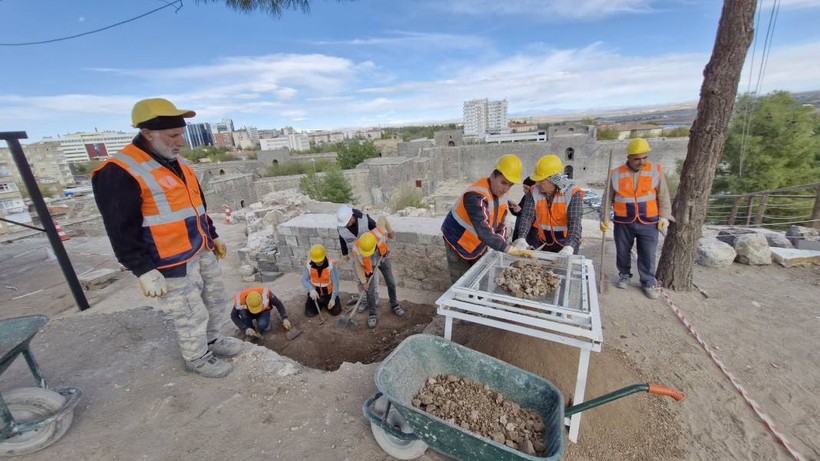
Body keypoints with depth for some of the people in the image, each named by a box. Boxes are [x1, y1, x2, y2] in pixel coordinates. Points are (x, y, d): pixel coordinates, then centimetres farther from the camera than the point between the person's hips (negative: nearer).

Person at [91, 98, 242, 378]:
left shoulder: (178, 164, 11)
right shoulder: (120, 173, -16)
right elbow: (122, 232, -17)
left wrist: (213, 237, 21)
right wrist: (144, 272, -18)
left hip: (202, 252, 8)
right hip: (172, 264, -8)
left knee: (216, 300, 21)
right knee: (191, 316, 6)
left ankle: (212, 339, 43)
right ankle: (196, 358, 30)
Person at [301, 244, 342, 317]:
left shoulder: (330, 264, -23)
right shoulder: (308, 264, -17)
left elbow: (335, 282, -16)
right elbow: (304, 280, -11)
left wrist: (333, 298, -19)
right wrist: (311, 289, -31)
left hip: (329, 292, -1)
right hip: (315, 292, 2)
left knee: (336, 311, -7)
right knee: (309, 313, -5)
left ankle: (325, 303, 25)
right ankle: (320, 304, 27)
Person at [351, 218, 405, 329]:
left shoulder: (380, 234, -41)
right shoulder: (356, 248, -38)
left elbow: (382, 219, -19)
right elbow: (358, 266, -21)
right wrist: (364, 282, -16)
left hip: (382, 259, 2)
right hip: (368, 265, -2)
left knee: (391, 283, 11)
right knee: (370, 290, -3)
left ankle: (394, 305, 34)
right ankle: (372, 315, 17)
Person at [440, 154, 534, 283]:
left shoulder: (501, 192, -6)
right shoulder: (476, 196, -34)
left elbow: (500, 224, 0)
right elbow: (483, 230, -44)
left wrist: (503, 246, -12)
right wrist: (508, 249, -50)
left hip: (478, 244, 8)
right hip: (458, 241, -7)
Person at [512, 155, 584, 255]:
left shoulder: (573, 193, -15)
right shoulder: (534, 191, -6)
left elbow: (575, 222, -25)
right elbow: (527, 216, -15)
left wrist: (569, 247, -41)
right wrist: (522, 238, -32)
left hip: (564, 242, -2)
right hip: (541, 242, 3)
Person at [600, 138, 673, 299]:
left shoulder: (656, 170, 0)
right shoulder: (616, 174, -3)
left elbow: (663, 196, 5)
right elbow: (607, 198, 3)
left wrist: (664, 216, 1)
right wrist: (604, 217, -4)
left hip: (648, 222, 0)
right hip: (623, 223, 0)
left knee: (648, 255, 4)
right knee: (622, 252, 12)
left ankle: (649, 282, 21)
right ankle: (624, 275, 34)